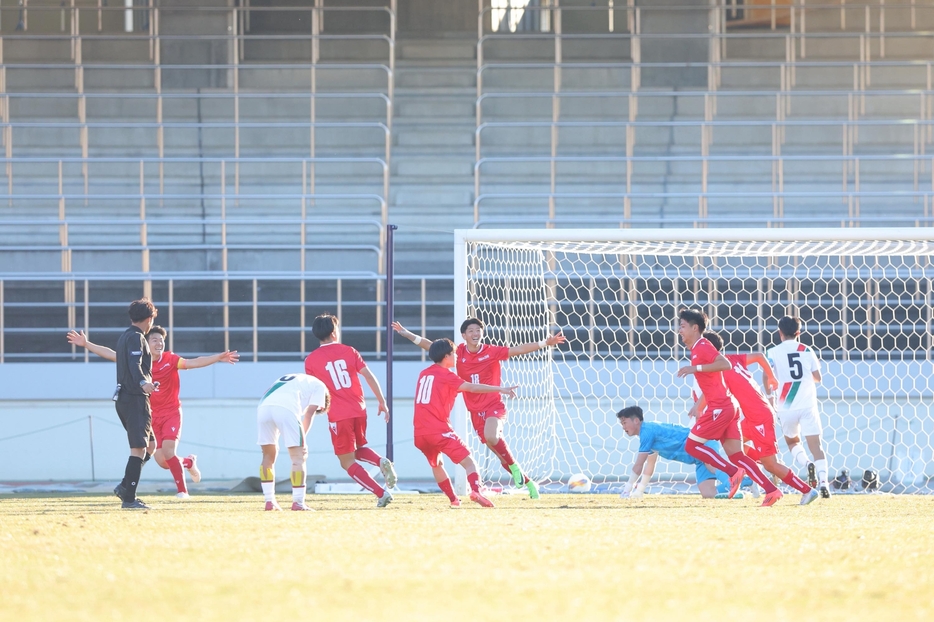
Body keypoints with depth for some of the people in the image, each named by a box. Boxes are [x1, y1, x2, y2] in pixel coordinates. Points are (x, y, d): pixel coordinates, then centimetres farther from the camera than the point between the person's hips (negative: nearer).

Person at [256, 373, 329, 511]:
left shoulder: (289, 380, 41)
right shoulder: (319, 386, 24)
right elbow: (309, 413, 12)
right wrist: (302, 438, 16)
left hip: (263, 406, 6)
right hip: (285, 408, -6)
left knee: (269, 454, 21)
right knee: (299, 455, 3)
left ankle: (269, 502, 19)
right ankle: (298, 503, -2)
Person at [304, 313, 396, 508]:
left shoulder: (311, 360, -1)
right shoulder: (349, 351, 5)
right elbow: (369, 376, 0)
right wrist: (382, 401, 7)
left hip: (338, 416, -3)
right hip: (359, 411, 4)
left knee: (347, 462, 5)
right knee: (358, 450, 27)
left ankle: (381, 493, -9)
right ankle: (381, 462, -5)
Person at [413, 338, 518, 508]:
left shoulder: (424, 374, 18)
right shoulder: (445, 375, -2)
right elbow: (471, 388, -12)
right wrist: (500, 389, -13)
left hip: (420, 433, 7)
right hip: (439, 430, -7)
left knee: (436, 464, 29)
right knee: (468, 462, -9)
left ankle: (453, 499, 28)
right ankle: (475, 491, -32)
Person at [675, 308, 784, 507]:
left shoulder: (702, 347, -11)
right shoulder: (698, 349, 19)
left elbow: (725, 364, -27)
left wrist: (695, 368, -26)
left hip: (719, 408, -10)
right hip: (727, 407, 10)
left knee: (691, 445, -4)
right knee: (736, 455, 4)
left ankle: (733, 472, -6)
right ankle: (771, 489, -4)